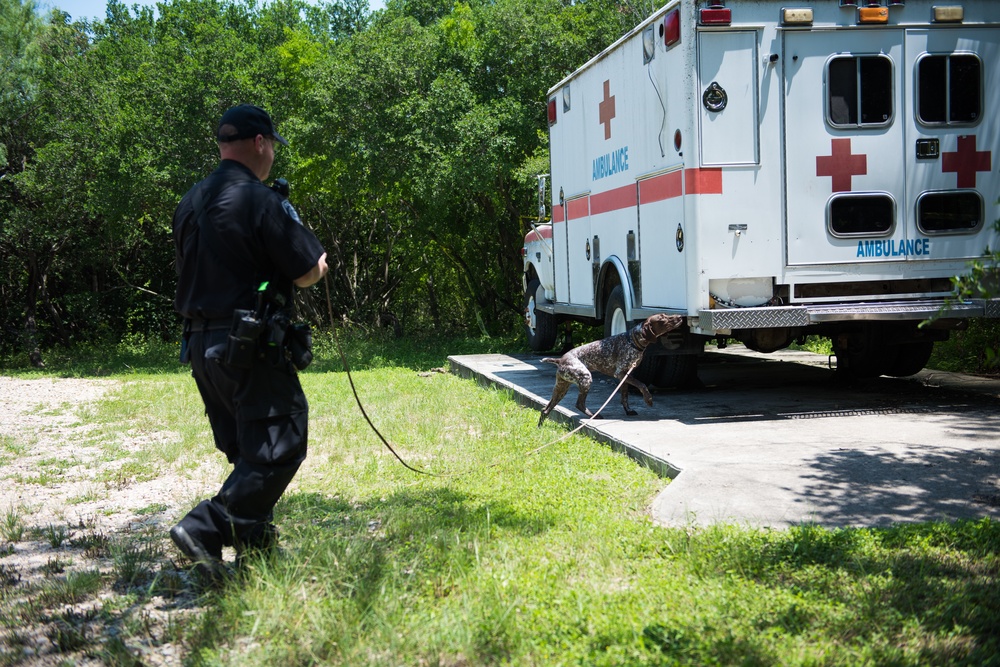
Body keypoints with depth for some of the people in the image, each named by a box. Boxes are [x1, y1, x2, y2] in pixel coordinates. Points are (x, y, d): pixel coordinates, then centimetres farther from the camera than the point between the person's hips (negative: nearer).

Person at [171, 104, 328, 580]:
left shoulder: (190, 204, 11)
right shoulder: (261, 201, -14)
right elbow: (307, 274, -12)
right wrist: (316, 264, 11)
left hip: (201, 344, 9)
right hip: (250, 348, -9)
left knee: (247, 451, 18)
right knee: (278, 449, -4)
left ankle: (255, 540, 23)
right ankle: (206, 528, -14)